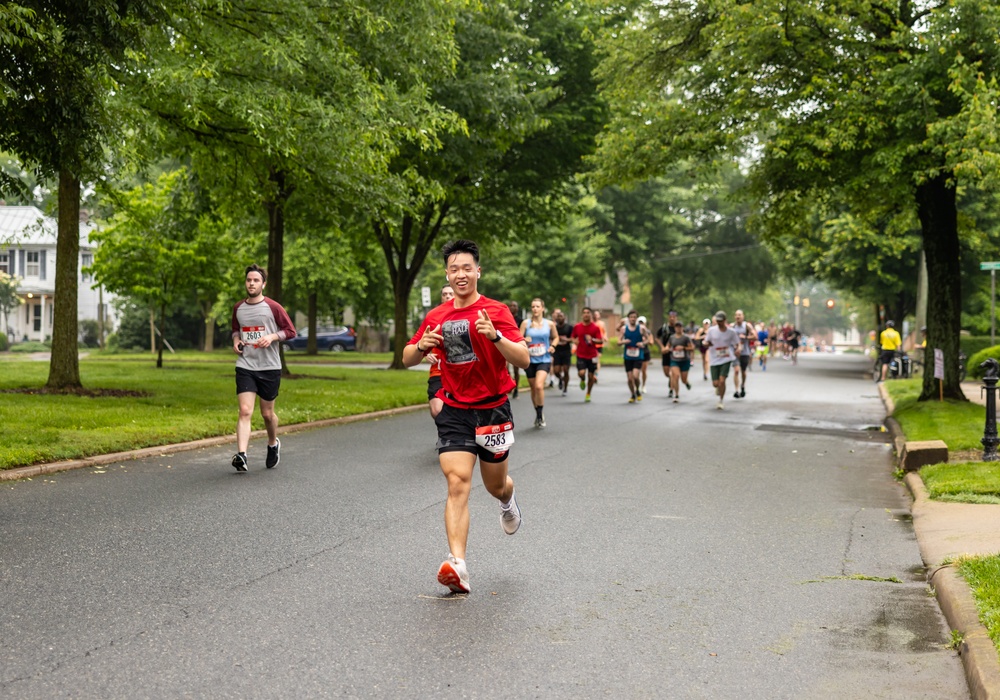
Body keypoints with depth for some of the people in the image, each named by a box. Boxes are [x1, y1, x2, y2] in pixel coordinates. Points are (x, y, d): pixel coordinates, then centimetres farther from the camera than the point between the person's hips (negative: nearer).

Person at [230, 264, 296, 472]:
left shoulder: (273, 307, -4)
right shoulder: (238, 308, 8)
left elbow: (290, 331, 0)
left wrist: (272, 337, -16)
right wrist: (236, 340, 4)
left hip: (270, 368, -2)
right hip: (245, 366, 2)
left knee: (267, 413, 10)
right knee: (245, 411, -14)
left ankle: (273, 444, 38)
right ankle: (241, 455, -23)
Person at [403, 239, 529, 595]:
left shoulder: (496, 311, -8)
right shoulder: (437, 317, 5)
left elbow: (524, 359, -16)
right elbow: (407, 359, 12)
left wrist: (495, 335, -32)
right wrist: (421, 346, -11)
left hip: (492, 410, -1)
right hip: (454, 412, 2)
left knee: (496, 485, 15)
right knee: (457, 484, -15)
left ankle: (508, 501, 54)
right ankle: (457, 565, -22)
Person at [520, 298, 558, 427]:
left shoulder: (549, 324, 2)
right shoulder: (526, 323, 0)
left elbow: (556, 337, 16)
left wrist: (552, 346, -3)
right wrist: (524, 340, -21)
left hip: (544, 360, -2)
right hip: (530, 360, 2)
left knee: (539, 386, -21)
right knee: (533, 388, 10)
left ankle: (541, 414, -6)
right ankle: (538, 415, 28)